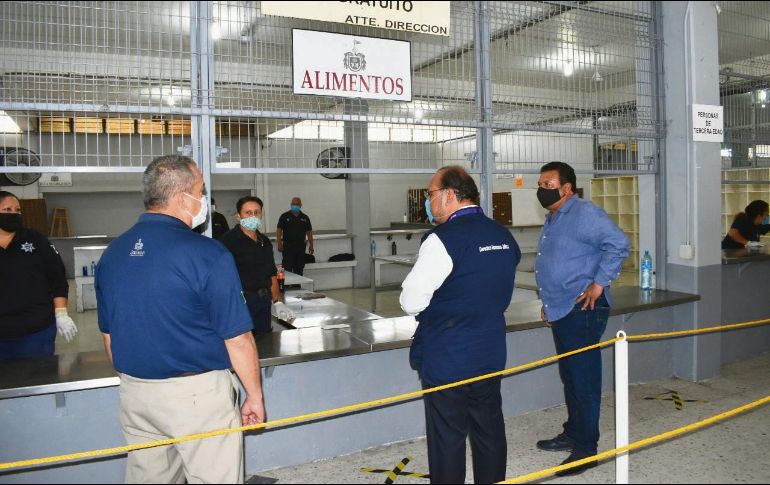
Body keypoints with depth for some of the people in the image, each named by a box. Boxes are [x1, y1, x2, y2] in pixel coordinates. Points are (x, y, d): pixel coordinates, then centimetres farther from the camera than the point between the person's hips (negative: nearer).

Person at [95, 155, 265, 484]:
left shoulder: (112, 253, 3)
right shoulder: (207, 253, -17)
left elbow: (109, 334, 12)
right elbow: (237, 339, -15)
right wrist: (255, 397, -3)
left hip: (135, 395, 7)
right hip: (197, 394, -6)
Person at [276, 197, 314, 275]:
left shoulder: (305, 218, 9)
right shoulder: (285, 216, 1)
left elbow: (309, 232, 11)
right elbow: (279, 230, -2)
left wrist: (311, 245, 6)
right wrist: (279, 244, -11)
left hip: (301, 246, 3)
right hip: (288, 246, -3)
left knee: (299, 269, 7)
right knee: (287, 267, -6)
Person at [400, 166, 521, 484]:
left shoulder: (443, 239, -19)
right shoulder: (503, 236, 5)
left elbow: (411, 302, -19)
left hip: (446, 359, -7)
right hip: (491, 354, 7)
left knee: (447, 438, 6)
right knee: (490, 432, 18)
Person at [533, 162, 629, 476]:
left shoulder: (584, 214, -13)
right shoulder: (552, 220, 17)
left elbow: (618, 244, -23)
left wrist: (599, 283, -20)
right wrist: (548, 301, 23)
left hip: (582, 311, -10)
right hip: (560, 312, 10)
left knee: (583, 380, -2)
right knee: (569, 377, 18)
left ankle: (586, 449, 9)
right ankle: (572, 434, 32)